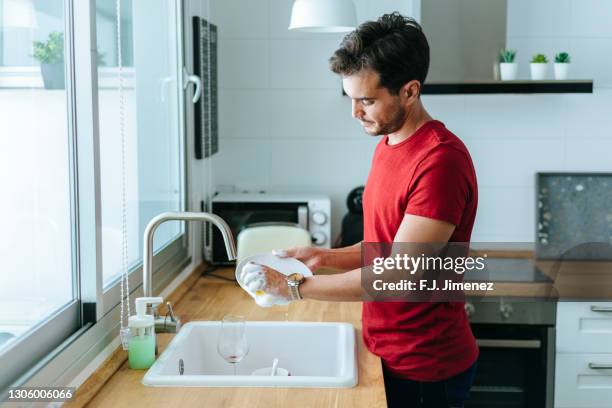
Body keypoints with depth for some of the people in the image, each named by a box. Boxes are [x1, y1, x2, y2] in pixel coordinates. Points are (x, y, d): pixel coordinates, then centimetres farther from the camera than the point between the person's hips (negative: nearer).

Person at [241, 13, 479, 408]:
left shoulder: (441, 160, -23)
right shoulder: (389, 145, 7)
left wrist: (296, 287, -18)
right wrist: (325, 257, -2)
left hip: (425, 371, -8)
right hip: (390, 355, 8)